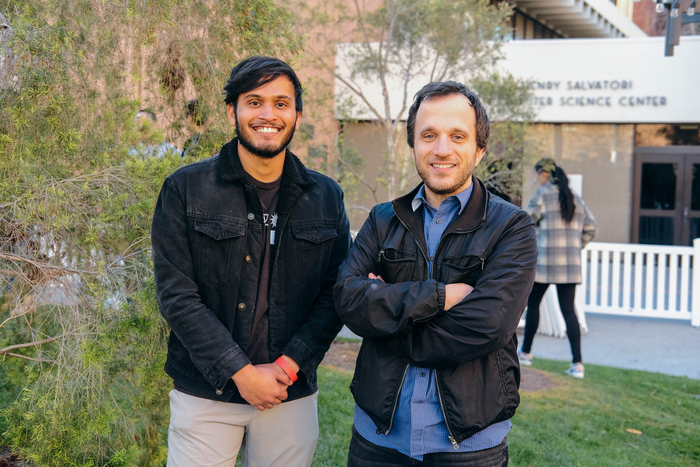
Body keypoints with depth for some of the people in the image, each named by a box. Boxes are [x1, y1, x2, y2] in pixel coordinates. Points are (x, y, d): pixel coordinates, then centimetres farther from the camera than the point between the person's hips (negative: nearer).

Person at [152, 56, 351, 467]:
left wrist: (287, 366, -9)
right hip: (205, 395, -2)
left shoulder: (326, 197, 4)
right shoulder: (186, 190, -3)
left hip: (291, 397, 2)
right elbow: (177, 294, -8)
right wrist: (241, 372, -13)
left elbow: (335, 294, 3)